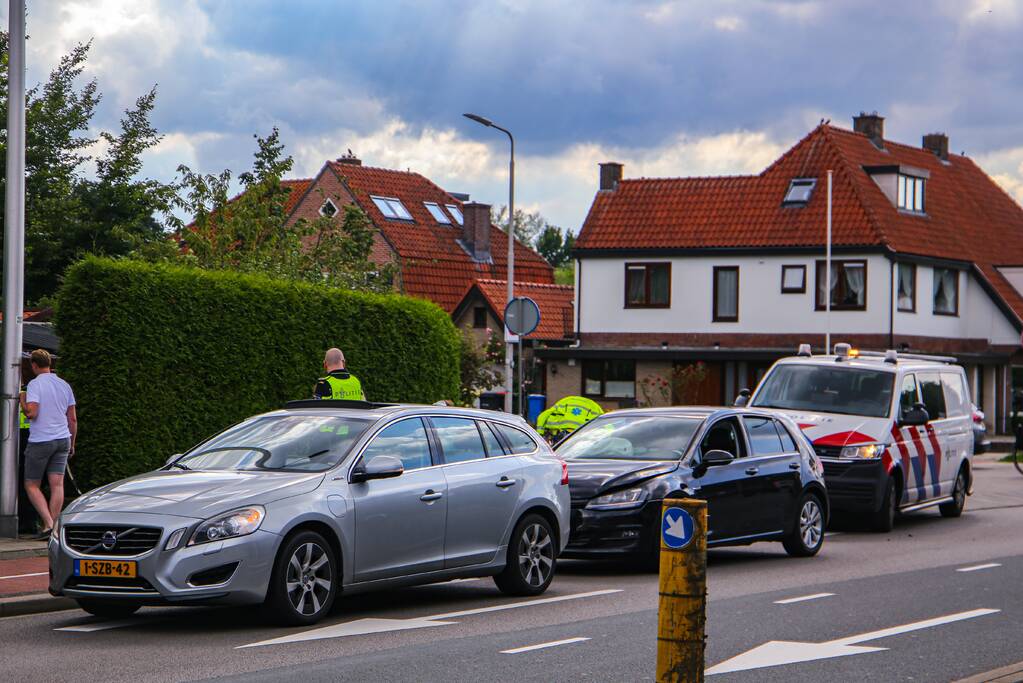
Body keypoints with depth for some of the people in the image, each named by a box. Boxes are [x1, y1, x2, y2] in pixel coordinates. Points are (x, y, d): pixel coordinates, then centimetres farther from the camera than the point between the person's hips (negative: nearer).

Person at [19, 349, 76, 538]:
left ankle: (48, 524, -11)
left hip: (40, 441, -5)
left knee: (32, 485, 4)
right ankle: (53, 526, -1)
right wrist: (72, 444, 20)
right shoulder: (64, 385, 10)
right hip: (62, 439, 5)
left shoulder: (35, 384, -9)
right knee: (57, 484, 2)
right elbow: (73, 418, 12)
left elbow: (31, 413, -20)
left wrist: (22, 400, -1)